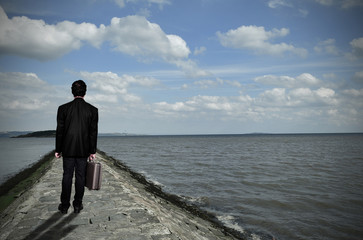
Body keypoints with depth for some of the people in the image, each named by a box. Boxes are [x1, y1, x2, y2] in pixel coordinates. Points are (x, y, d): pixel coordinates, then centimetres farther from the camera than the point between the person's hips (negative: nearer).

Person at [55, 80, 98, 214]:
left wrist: (58, 150, 6)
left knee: (67, 176, 9)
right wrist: (92, 151, 5)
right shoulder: (92, 110, -4)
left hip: (68, 149, 0)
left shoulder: (63, 108, -4)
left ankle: (64, 205, 14)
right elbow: (93, 132, -2)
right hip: (84, 150, 0)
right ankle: (77, 205, 14)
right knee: (80, 176, 7)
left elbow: (59, 130, -1)